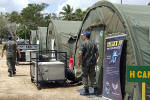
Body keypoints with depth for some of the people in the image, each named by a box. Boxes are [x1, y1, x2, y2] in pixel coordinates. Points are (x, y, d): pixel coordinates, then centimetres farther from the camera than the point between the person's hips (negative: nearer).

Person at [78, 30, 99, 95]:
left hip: (85, 63, -5)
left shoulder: (83, 43, -10)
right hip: (92, 63, 6)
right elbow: (97, 54, 9)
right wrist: (95, 61, 19)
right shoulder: (93, 43, 8)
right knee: (92, 76, 12)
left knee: (85, 76, 3)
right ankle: (95, 90, 11)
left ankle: (86, 91, 5)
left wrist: (79, 61, -5)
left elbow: (80, 54, -16)